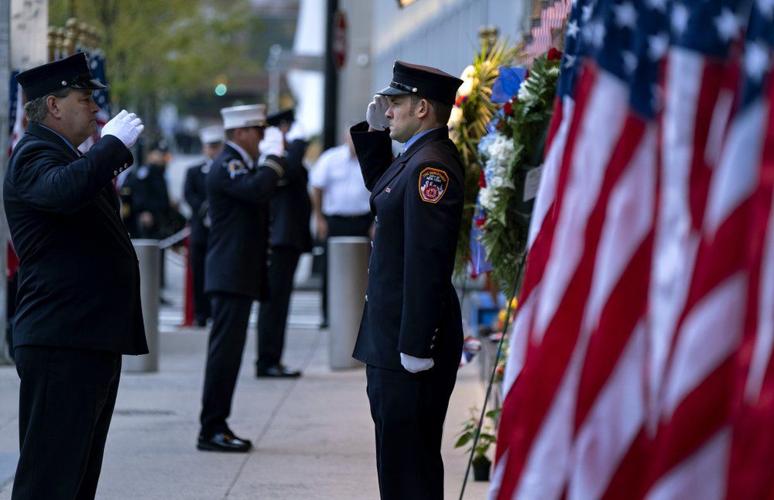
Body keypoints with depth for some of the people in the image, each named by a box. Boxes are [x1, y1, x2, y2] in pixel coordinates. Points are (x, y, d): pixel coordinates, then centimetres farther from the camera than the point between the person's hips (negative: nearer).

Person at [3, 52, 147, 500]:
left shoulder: (65, 155, 21)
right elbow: (65, 190, -35)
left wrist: (116, 154, 21)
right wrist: (114, 144, -24)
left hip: (94, 341, 11)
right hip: (62, 343, -11)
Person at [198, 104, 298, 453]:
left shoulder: (237, 164, 20)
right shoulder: (227, 165, -13)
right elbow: (256, 189, -31)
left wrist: (277, 163, 15)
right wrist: (274, 158, -17)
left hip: (237, 276, 11)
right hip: (232, 276, -11)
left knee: (227, 351, 11)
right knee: (225, 349, -11)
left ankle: (216, 427, 15)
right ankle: (211, 430, -10)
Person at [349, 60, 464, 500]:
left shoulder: (431, 165, -20)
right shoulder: (417, 157, 12)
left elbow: (426, 261, -25)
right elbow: (380, 186, 34)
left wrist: (416, 346, -26)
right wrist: (375, 131, 19)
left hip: (412, 342, -10)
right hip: (392, 338, 10)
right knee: (398, 459, 17)